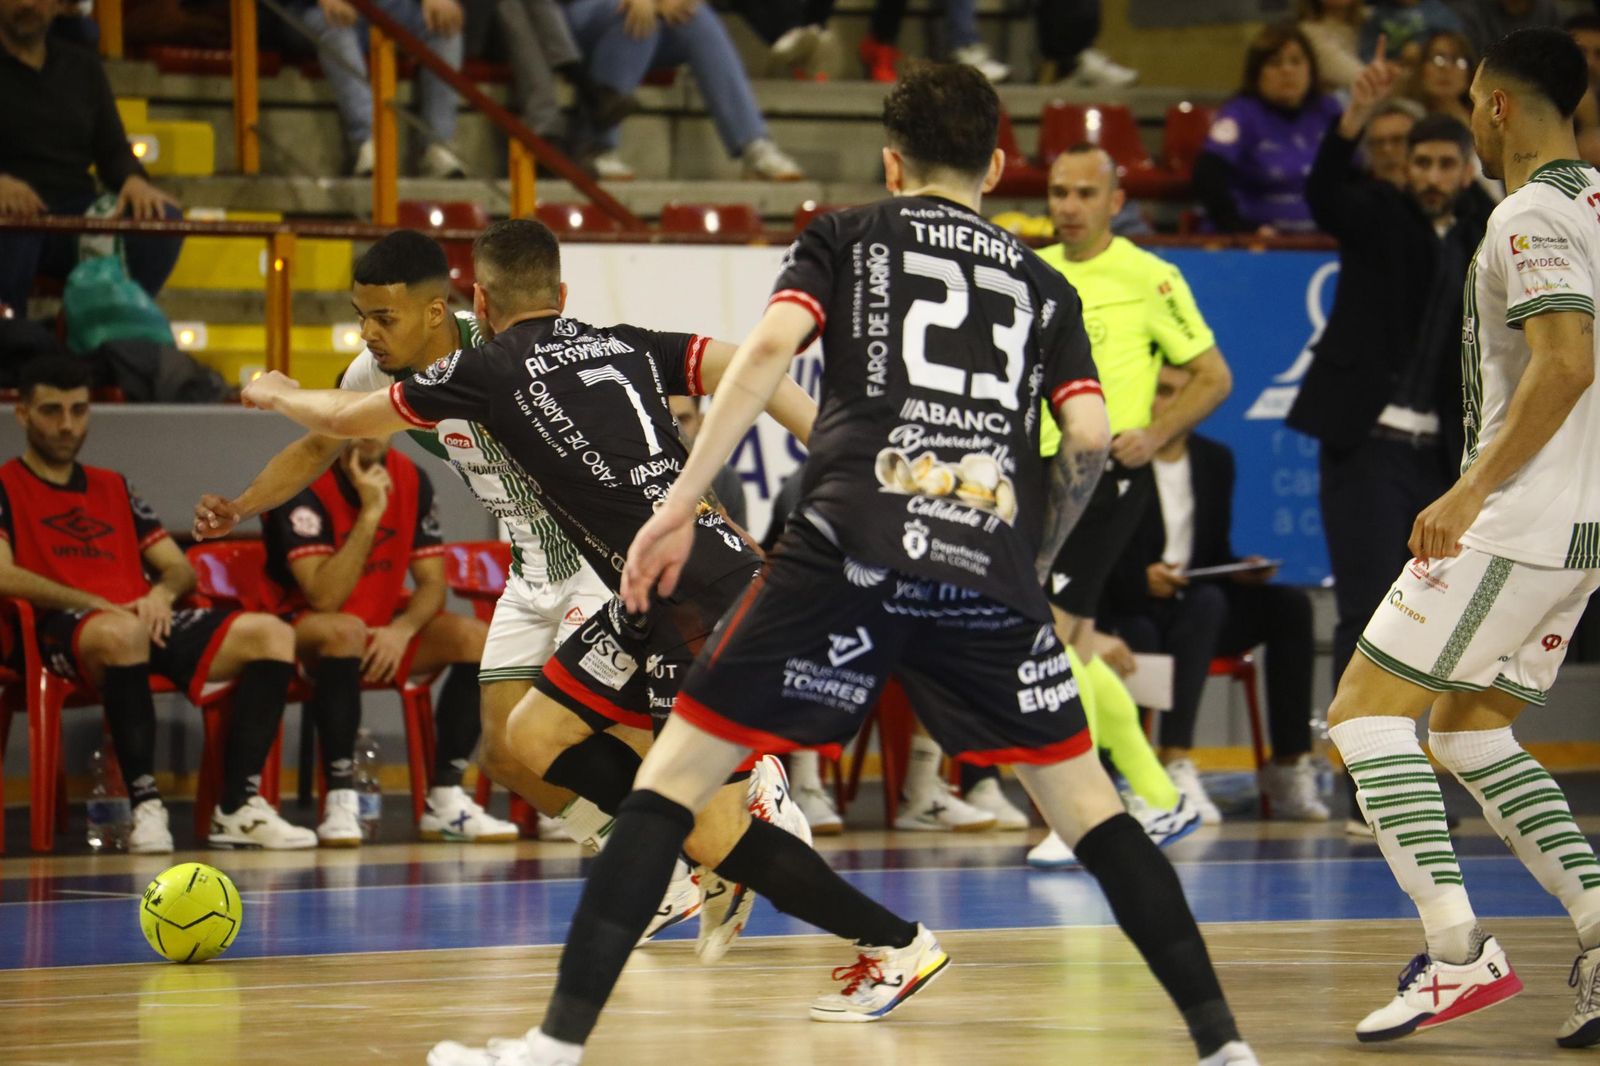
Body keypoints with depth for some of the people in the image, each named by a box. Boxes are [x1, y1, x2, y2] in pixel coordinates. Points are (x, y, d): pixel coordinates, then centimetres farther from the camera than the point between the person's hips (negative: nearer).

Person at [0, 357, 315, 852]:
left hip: (145, 622, 7)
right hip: (60, 631, -7)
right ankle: (145, 806, -35)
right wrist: (99, 605, -17)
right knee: (120, 633, -42)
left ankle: (238, 807, -21)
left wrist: (162, 593, -1)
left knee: (271, 634, -13)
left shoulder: (113, 487, 26)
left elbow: (181, 569, 25)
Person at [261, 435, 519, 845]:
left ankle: (445, 799, -15)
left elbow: (433, 584, 2)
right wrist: (370, 513, -29)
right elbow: (324, 598, -25)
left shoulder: (410, 480, 0)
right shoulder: (303, 484, -17)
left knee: (474, 637, -16)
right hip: (301, 631, -6)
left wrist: (402, 630, -19)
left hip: (387, 635, 6)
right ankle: (340, 801, -35)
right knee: (345, 630, -38)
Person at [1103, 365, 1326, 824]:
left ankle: (1289, 766, -22)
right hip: (1130, 613, -5)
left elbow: (1215, 554, 15)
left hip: (1198, 607, 5)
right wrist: (1138, 579, -26)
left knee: (1291, 604, -20)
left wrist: (1239, 571, -7)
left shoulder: (1215, 460, 14)